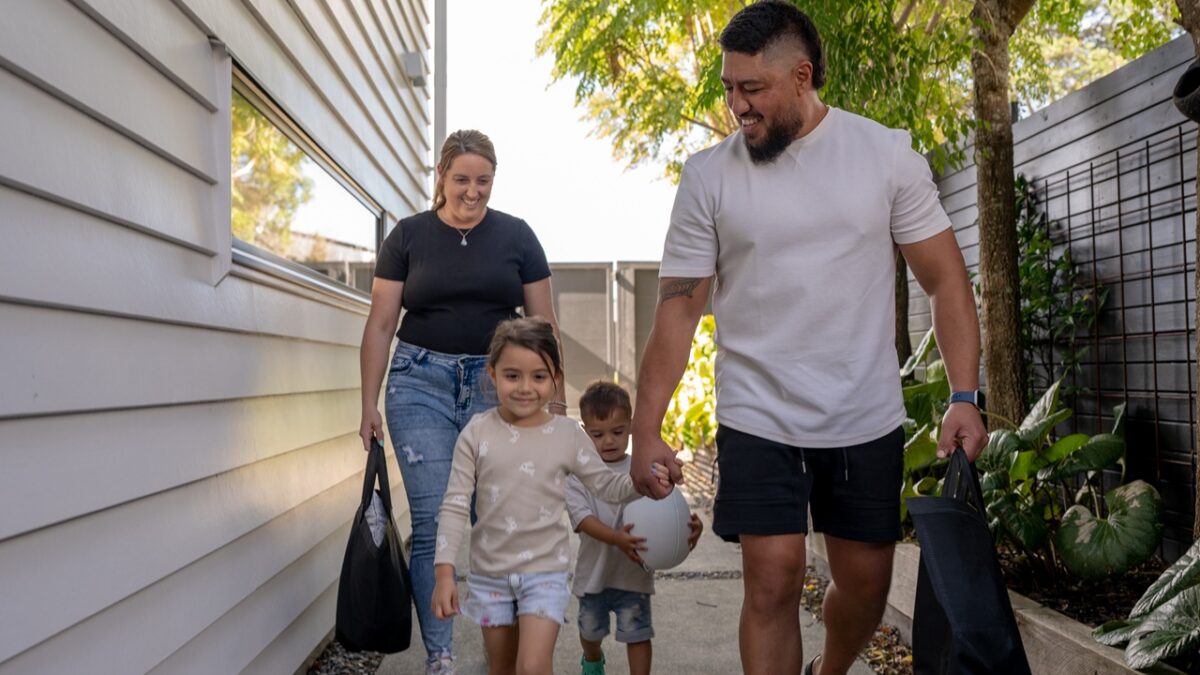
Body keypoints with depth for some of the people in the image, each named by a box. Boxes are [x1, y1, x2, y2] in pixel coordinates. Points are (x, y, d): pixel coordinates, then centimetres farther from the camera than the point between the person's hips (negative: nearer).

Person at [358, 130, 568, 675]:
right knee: (432, 524, -4)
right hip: (422, 384, 0)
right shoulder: (408, 236, 5)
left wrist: (554, 397, 2)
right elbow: (380, 324, 5)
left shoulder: (516, 236, 7)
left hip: (497, 385, 1)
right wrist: (369, 405, 0)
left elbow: (543, 322, 7)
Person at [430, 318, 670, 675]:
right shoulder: (477, 432, -7)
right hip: (489, 573, 2)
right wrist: (444, 572, -11)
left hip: (545, 571, -1)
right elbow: (455, 506, -6)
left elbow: (606, 485, 3)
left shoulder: (568, 435, -6)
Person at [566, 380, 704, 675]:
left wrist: (690, 524, -38)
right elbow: (583, 517, -22)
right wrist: (616, 538, -40)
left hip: (633, 571, -2)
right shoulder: (578, 474, -10)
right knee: (590, 630, 25)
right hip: (594, 570, 2)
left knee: (637, 634, -3)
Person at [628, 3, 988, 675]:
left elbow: (946, 278, 0)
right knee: (773, 582, -6)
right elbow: (679, 306, -2)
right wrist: (646, 430, -7)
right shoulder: (708, 175, -3)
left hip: (868, 421, 1)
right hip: (759, 422, -1)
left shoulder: (888, 154, -2)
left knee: (866, 585, 12)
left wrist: (965, 397, -10)